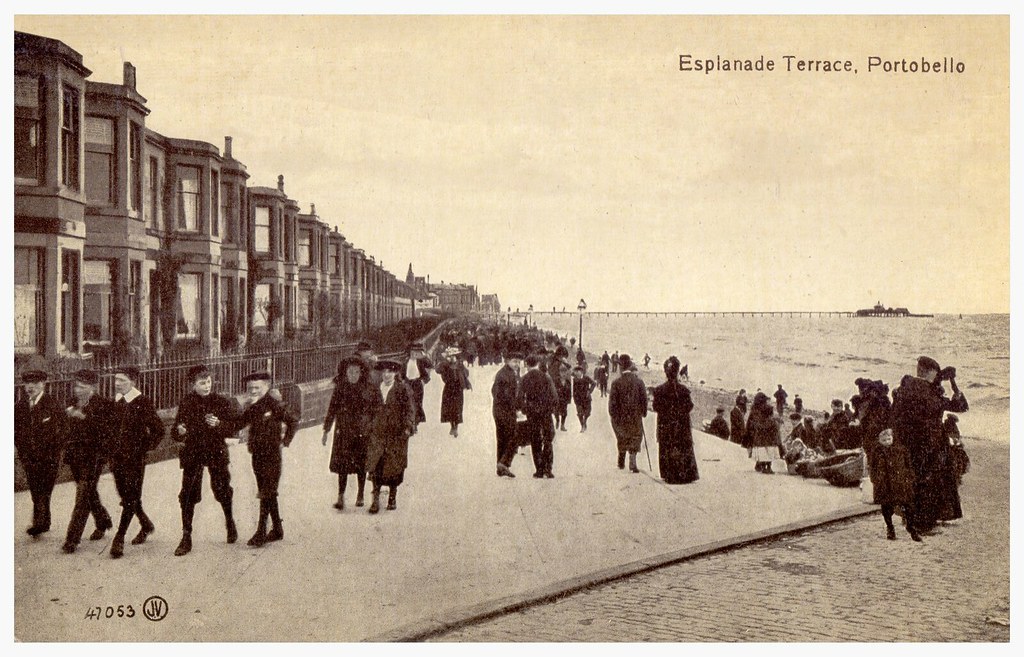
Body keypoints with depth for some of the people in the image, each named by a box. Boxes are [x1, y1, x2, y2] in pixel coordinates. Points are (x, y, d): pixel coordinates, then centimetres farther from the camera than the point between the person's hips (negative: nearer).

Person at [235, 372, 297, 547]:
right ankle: (277, 530, 24)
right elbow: (237, 426, 3)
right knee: (267, 494, 14)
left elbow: (293, 421, -8)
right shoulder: (251, 408, 8)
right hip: (257, 455, 7)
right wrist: (248, 409, -10)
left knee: (267, 494, -6)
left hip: (272, 455, -7)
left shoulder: (275, 406, -10)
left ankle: (261, 533, -4)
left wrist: (285, 441, -6)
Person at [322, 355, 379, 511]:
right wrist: (326, 431, 3)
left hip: (363, 432, 0)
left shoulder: (369, 389, -2)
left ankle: (360, 495, 23)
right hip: (343, 431, 0)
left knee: (361, 464, 7)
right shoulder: (340, 388, 1)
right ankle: (341, 497, -3)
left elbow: (375, 411, 4)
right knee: (342, 463, -6)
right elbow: (332, 410, 5)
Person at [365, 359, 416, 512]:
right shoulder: (375, 389, 8)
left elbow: (410, 409, -3)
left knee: (394, 467, 5)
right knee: (375, 466, -5)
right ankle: (376, 499, 1)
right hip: (378, 433, 2)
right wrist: (369, 427, 11)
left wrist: (408, 427, -12)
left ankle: (392, 497, 21)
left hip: (397, 433, -2)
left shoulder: (403, 388, -1)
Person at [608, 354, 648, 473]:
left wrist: (613, 415, -2)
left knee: (622, 438, 20)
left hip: (620, 417, 1)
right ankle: (632, 464, -1)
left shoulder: (616, 383, -11)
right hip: (635, 416, 0)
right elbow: (644, 399, -4)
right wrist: (643, 412, 9)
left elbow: (612, 401, -10)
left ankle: (621, 462, 30)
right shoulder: (638, 381, -7)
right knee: (635, 437, 10)